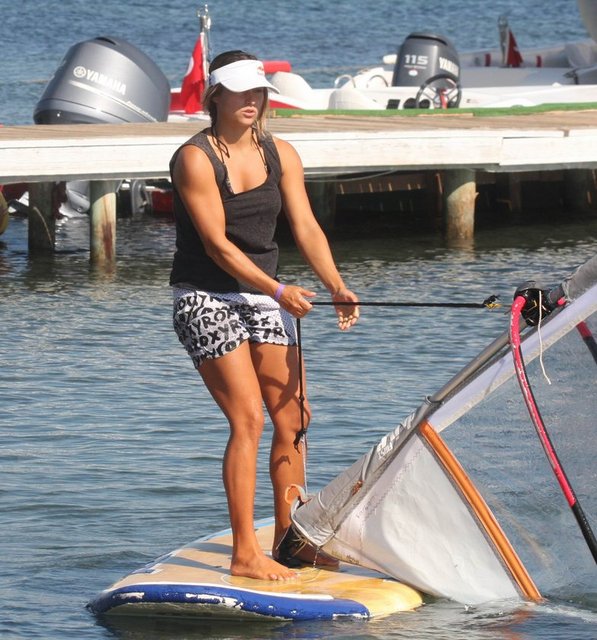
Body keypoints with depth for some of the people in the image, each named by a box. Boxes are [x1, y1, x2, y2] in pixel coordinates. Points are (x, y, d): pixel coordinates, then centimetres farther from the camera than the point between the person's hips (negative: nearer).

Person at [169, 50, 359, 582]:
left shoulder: (281, 155, 6)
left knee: (293, 418, 4)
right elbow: (217, 243, -19)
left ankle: (287, 540, 17)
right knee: (248, 420, -15)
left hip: (264, 297, 7)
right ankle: (245, 554, -13)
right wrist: (278, 290, -26)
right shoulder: (195, 159, -14)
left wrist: (337, 286, -16)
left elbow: (306, 228, -1)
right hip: (207, 299, -6)